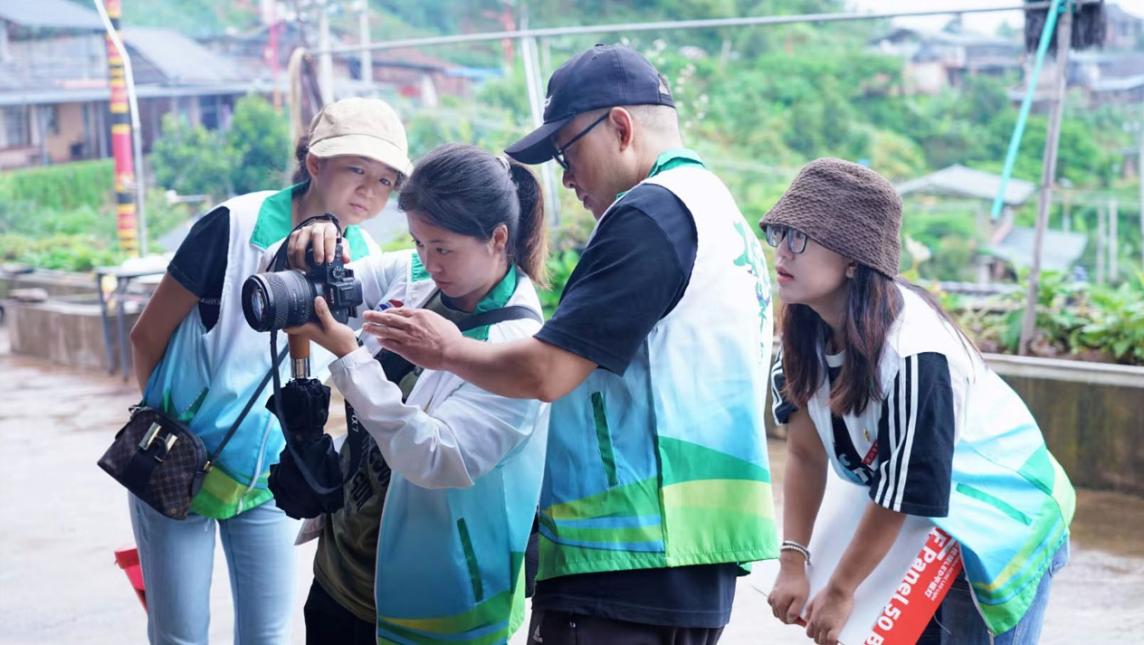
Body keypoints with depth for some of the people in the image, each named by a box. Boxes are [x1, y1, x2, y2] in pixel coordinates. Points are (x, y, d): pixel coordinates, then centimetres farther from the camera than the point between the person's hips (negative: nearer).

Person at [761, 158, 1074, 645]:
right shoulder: (804, 328, -12)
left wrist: (840, 591, -14)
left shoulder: (914, 355, -33)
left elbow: (900, 494, -24)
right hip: (917, 530, 6)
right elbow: (806, 454, -6)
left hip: (1003, 528, -6)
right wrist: (792, 562, -10)